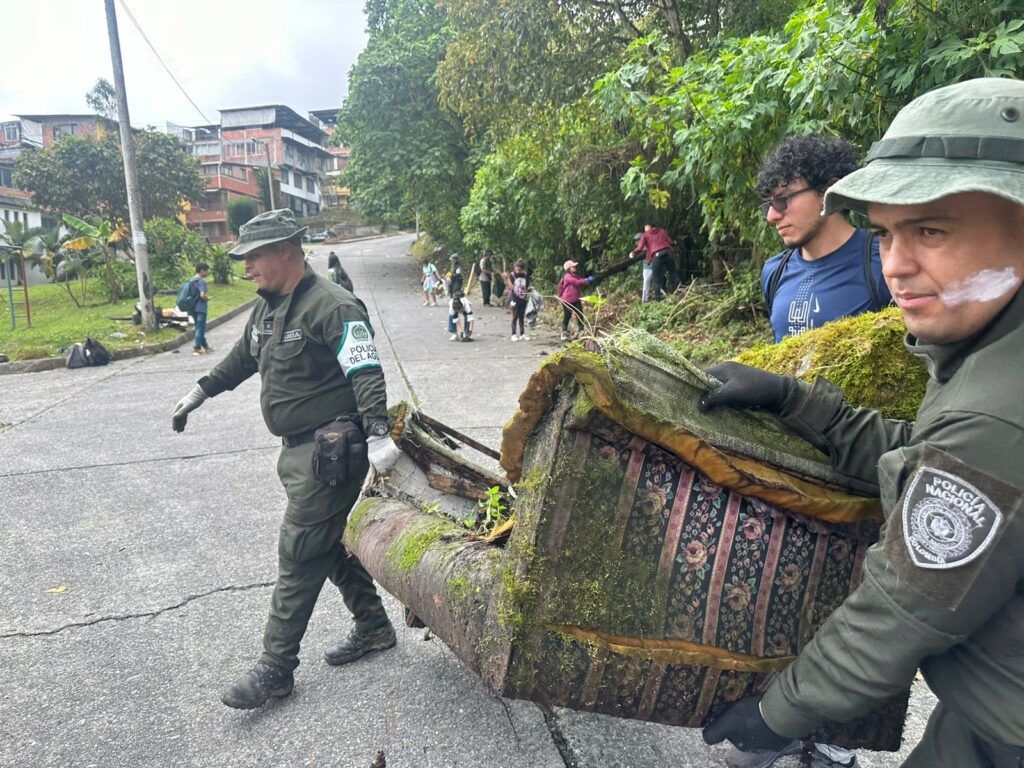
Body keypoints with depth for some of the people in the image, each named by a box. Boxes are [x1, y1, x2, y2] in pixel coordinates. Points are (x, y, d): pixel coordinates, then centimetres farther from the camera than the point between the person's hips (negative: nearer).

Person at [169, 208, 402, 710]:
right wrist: (200, 392, 34)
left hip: (330, 451, -10)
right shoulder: (267, 307, 13)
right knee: (330, 542, 17)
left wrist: (378, 434, -34)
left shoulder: (331, 306, -17)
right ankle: (373, 627, 33)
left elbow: (366, 375, -25)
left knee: (299, 555, -3)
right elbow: (242, 357, 29)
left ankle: (275, 668, 9)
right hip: (299, 448, 10)